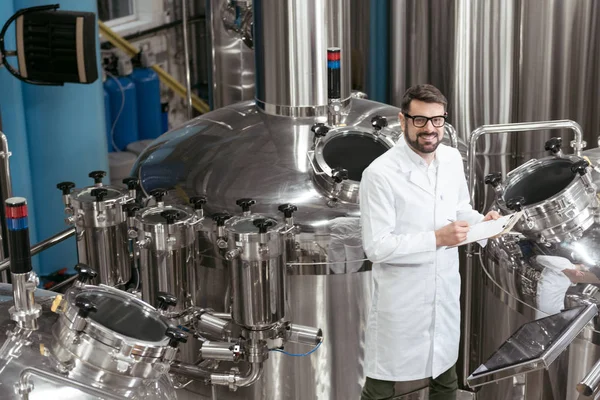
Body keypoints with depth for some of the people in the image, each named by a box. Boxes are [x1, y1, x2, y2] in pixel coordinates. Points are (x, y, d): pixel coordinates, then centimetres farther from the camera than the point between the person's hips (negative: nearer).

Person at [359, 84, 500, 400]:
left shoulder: (452, 158, 0)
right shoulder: (380, 174, -21)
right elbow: (377, 247, -22)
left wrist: (483, 221, -6)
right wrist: (438, 238, -26)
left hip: (446, 292, 6)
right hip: (400, 302, -6)